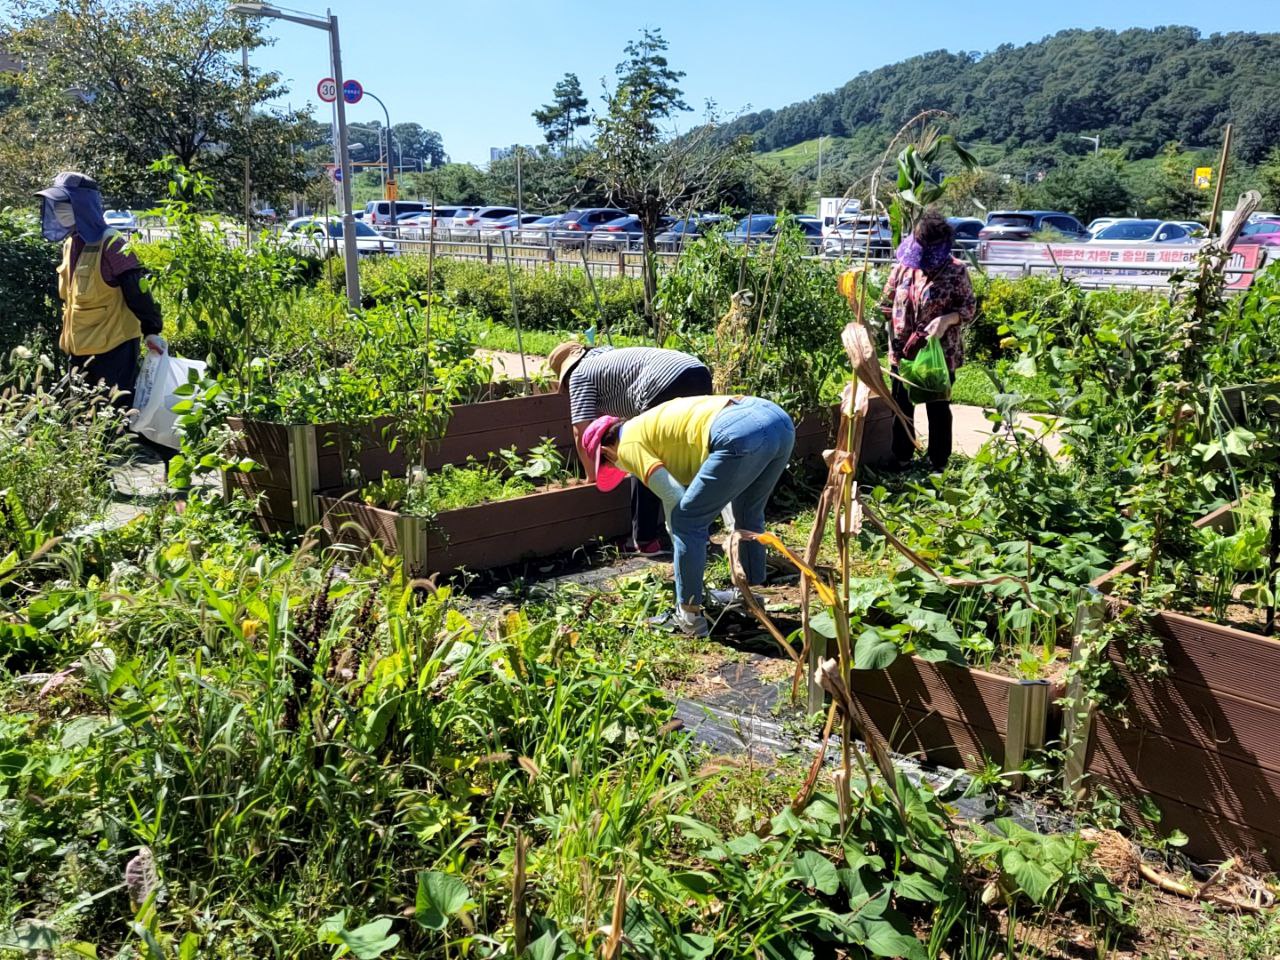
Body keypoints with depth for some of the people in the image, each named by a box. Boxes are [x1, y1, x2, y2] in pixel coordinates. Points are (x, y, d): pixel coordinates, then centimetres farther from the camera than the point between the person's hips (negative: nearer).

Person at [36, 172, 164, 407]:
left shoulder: (111, 243, -14)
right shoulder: (70, 244, 12)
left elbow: (137, 291, -16)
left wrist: (151, 331, -20)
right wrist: (68, 336, 24)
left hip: (113, 347, -9)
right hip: (80, 348, 9)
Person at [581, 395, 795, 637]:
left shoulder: (629, 444, 11)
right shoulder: (654, 422, 35)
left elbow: (673, 497, 2)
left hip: (742, 434, -9)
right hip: (779, 418, 9)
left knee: (686, 521, 6)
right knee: (749, 513, 30)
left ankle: (689, 616, 13)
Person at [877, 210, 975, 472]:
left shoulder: (955, 271, -11)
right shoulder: (903, 266, -1)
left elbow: (968, 308, -6)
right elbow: (886, 302, 10)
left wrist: (946, 319, -24)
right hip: (902, 352, 4)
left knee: (938, 409, 9)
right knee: (902, 407, 14)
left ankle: (938, 464, 22)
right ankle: (901, 459, 30)